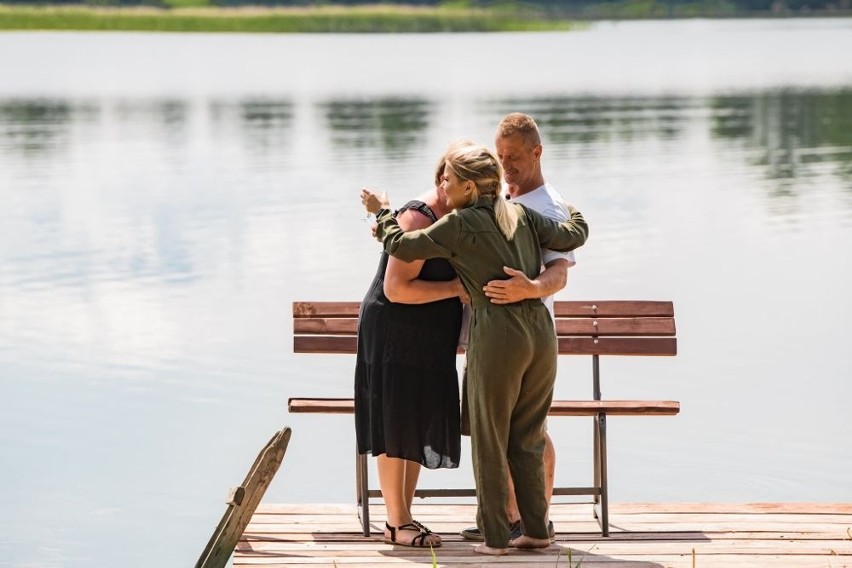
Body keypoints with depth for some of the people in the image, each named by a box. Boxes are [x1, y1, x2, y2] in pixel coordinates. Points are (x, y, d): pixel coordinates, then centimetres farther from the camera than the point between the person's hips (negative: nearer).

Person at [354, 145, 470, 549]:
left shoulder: (452, 219, 7)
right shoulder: (419, 219, -21)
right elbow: (396, 288, -25)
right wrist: (456, 288, -26)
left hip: (427, 342, 9)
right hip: (395, 336, -9)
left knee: (419, 427, 11)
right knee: (395, 428, -3)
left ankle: (403, 516, 18)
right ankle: (396, 524, 3)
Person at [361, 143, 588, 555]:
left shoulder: (460, 224, -5)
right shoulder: (521, 215, 10)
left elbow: (401, 246, -2)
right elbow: (573, 235, 18)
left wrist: (381, 213, 16)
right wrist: (571, 212, 40)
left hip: (498, 334, -6)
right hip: (541, 330, 6)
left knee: (489, 441, 6)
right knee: (527, 439, 15)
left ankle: (494, 536, 8)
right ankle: (536, 529, 16)